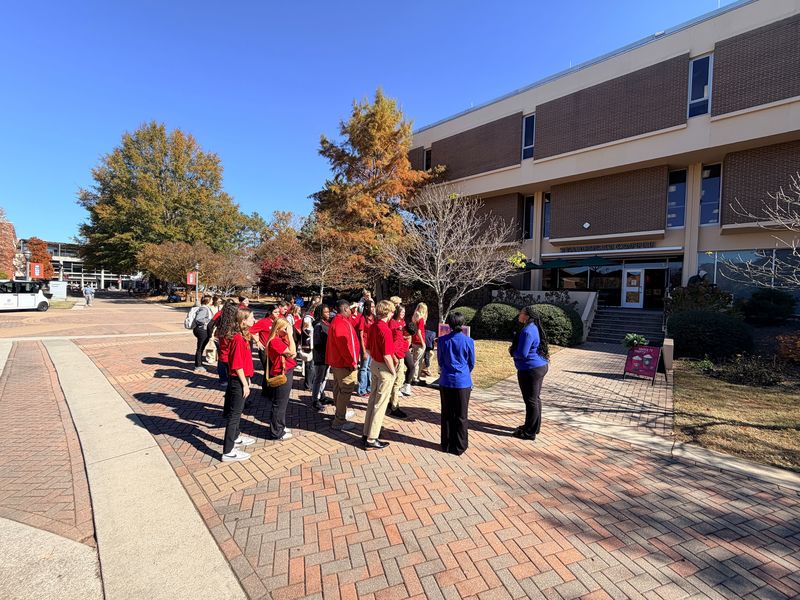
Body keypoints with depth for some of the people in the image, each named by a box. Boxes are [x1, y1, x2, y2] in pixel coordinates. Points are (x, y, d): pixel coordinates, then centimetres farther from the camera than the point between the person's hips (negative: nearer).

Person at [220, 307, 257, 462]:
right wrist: (245, 384, -18)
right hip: (238, 381, -10)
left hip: (240, 379, 10)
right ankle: (228, 452, 7)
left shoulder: (242, 336, 6)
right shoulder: (238, 339, -23)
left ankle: (235, 437, 42)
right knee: (234, 414, -2)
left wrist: (246, 380, 17)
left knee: (237, 410, 24)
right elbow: (237, 365, -23)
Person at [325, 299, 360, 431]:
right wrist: (352, 362, -22)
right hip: (345, 363, -11)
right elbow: (344, 345, -25)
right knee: (346, 391, -5)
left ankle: (340, 412, 35)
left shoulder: (337, 321, 13)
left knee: (339, 389, 20)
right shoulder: (341, 323, -22)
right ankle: (339, 421, 0)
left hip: (337, 361, 11)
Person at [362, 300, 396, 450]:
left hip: (374, 365, 8)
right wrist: (393, 371, -11)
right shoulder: (385, 330, -23)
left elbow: (368, 349, 11)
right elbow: (387, 355, -22)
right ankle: (371, 440, 9)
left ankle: (367, 433, 29)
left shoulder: (372, 327, 3)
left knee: (372, 399, 18)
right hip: (384, 368, -8)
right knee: (380, 403, 1)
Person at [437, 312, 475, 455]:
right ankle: (459, 447, 17)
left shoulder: (443, 340, -6)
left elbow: (440, 361, 5)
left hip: (446, 381, 2)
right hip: (463, 382, -1)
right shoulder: (468, 341, -8)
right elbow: (472, 363, 4)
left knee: (447, 415, 13)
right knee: (461, 416, 10)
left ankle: (446, 444, 23)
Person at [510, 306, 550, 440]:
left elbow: (522, 354, -24)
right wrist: (515, 349, 8)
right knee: (535, 399, 19)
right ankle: (534, 426, 33)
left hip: (530, 370, -10)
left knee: (531, 401, 0)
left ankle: (529, 432, 11)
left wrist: (512, 351, -5)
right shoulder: (534, 328, 10)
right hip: (540, 367, 10)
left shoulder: (527, 331, -22)